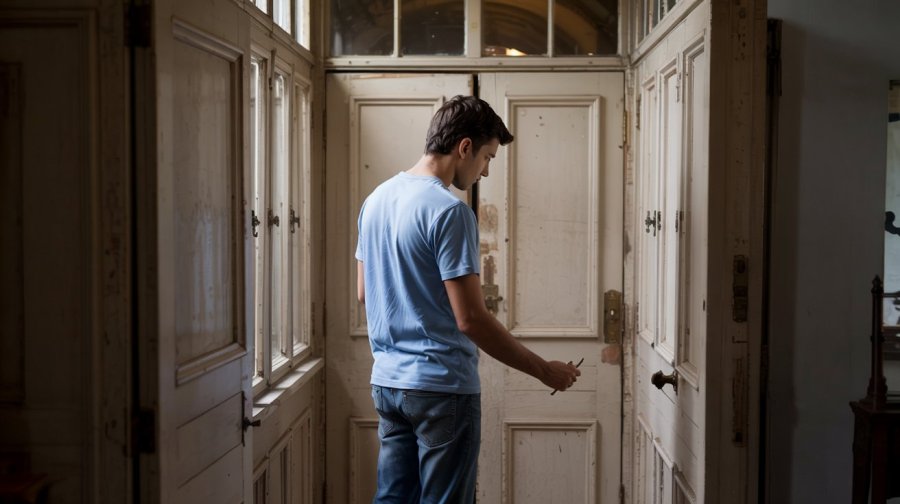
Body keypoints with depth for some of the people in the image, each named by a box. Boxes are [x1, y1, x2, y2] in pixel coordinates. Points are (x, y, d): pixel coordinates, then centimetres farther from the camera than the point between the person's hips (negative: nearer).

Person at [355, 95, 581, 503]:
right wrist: (544, 371, -12)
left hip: (386, 382, 8)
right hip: (441, 386, -8)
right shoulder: (449, 211, -18)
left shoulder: (376, 200, 8)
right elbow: (471, 319, -21)